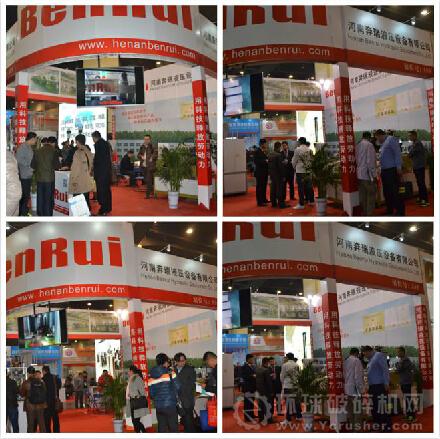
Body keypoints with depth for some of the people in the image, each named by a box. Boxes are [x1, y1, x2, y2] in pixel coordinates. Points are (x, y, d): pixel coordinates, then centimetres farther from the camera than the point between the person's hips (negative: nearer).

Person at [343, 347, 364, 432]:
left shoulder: (345, 362, 12)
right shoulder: (356, 361, -10)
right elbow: (358, 376, -16)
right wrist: (360, 389, -12)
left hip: (347, 389, 8)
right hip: (355, 389, -8)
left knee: (350, 409, 14)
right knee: (357, 410, -5)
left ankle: (349, 427, 20)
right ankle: (357, 428, -5)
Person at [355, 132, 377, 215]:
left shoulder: (358, 145, 11)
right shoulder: (369, 145, -12)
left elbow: (357, 160, 12)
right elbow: (370, 162, -17)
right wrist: (373, 175, -15)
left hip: (360, 174, 8)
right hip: (367, 174, -8)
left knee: (362, 196, 12)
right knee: (371, 196, -3)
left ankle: (364, 214, 17)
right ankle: (369, 215, -4)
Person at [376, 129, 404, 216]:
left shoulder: (391, 139, -6)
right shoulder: (383, 143, 20)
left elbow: (398, 153, -14)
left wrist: (399, 168, -19)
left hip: (392, 170, -9)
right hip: (384, 171, 9)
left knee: (394, 193, -10)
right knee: (387, 193, 12)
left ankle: (400, 212, -5)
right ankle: (390, 211, 22)